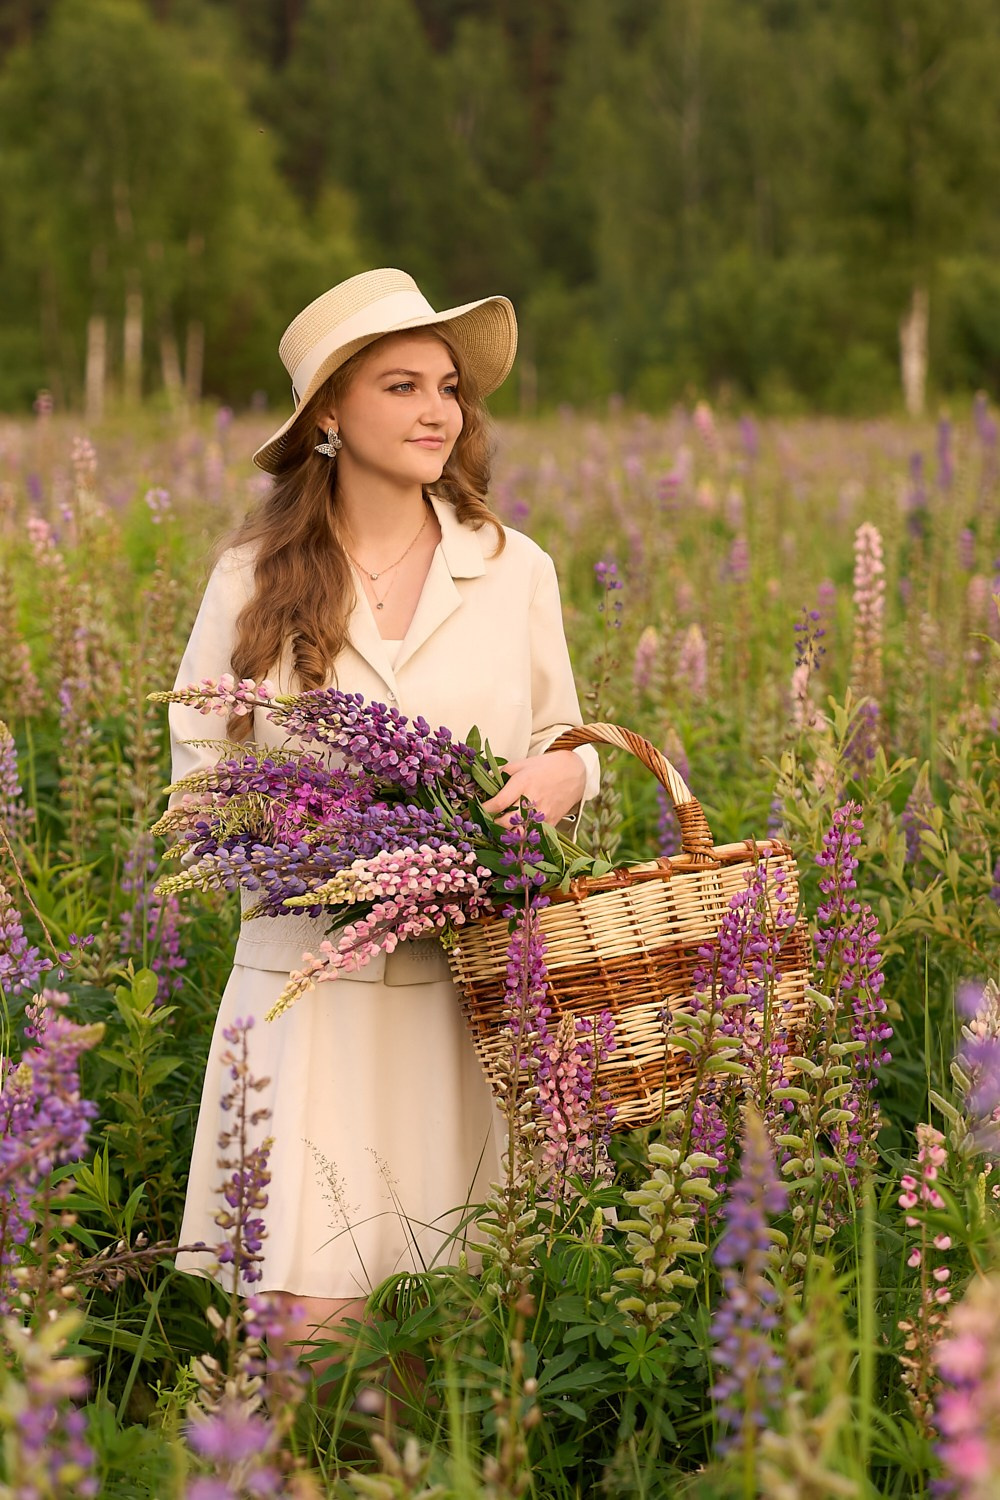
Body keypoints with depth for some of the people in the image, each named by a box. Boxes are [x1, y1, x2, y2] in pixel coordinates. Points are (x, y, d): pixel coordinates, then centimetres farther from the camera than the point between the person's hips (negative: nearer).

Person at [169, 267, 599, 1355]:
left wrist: (563, 775, -8)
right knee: (313, 1316, -7)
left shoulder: (516, 571, 6)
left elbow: (564, 740, 16)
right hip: (315, 977, -1)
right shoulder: (254, 581, 2)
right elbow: (199, 768, 6)